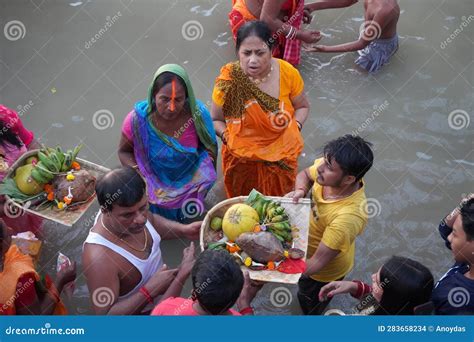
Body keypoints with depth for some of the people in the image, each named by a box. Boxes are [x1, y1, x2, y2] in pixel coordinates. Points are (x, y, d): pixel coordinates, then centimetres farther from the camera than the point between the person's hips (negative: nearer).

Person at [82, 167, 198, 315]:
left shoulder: (128, 210, -21)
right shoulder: (99, 258, -42)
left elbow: (153, 221, 2)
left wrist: (185, 230, -14)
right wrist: (151, 290, -41)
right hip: (136, 313, -6)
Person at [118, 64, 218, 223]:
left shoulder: (198, 114, -26)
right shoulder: (138, 120, -29)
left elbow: (209, 147, -7)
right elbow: (124, 151, -11)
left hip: (191, 190, 1)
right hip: (155, 193, -1)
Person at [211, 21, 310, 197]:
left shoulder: (288, 73, -15)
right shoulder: (228, 81, -18)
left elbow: (302, 106, 4)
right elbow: (216, 120, -1)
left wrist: (296, 126, -13)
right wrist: (226, 136, -18)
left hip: (281, 157, 1)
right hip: (242, 159, -1)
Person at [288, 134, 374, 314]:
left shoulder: (348, 217, -45)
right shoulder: (328, 171, -26)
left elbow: (317, 262, -36)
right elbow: (305, 175, -2)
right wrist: (299, 190, -24)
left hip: (324, 271, -6)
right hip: (311, 246, 6)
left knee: (310, 303, 24)